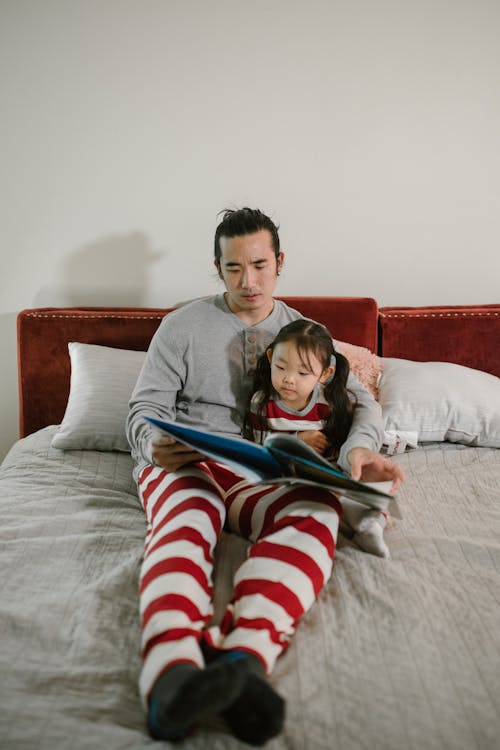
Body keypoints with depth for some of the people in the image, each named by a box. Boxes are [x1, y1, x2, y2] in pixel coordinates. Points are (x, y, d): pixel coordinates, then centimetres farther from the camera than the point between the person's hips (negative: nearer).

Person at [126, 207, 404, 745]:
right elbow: (146, 405, 8)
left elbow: (358, 398, 13)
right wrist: (154, 445, -17)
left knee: (318, 507, -35)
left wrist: (359, 449, -11)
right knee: (189, 514, -39)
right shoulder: (183, 325, 14)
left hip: (261, 470, 1)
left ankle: (244, 654, -61)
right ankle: (173, 670, -65)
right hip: (182, 460, -1)